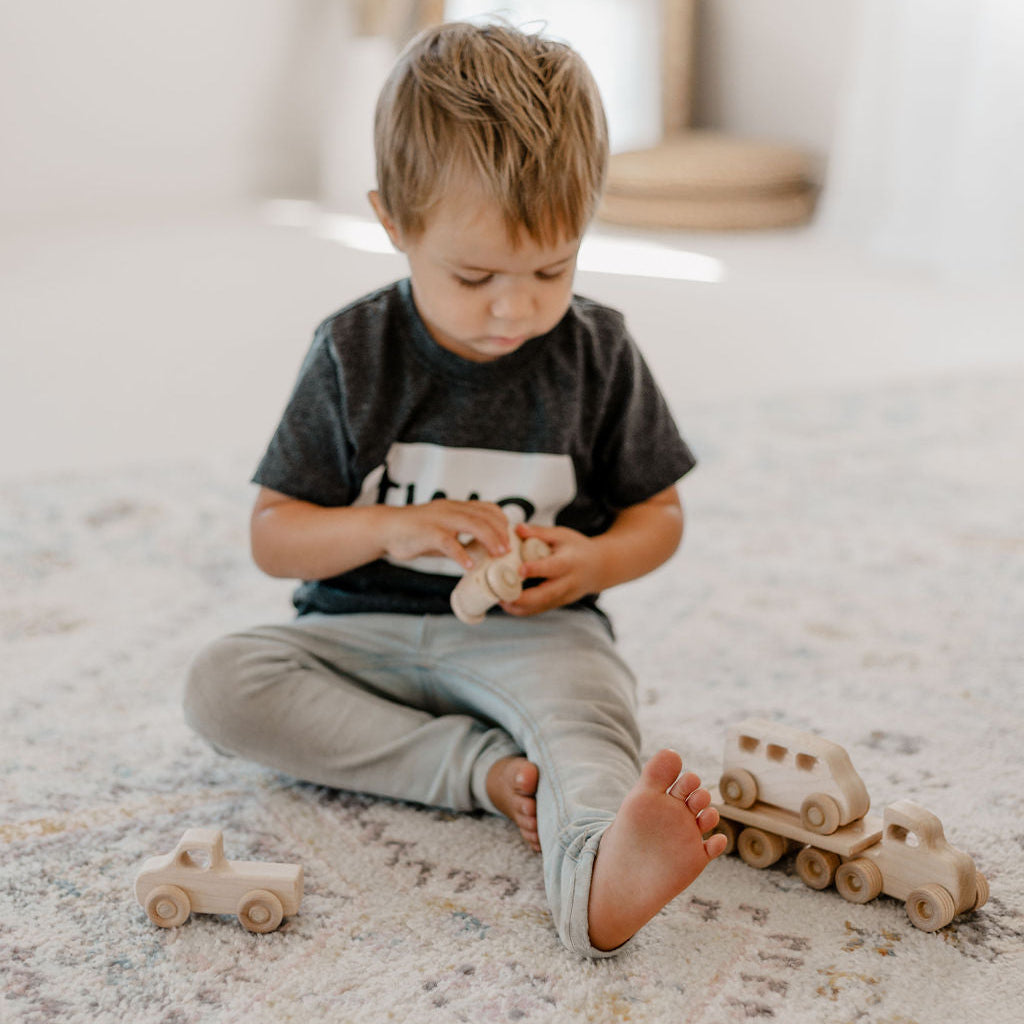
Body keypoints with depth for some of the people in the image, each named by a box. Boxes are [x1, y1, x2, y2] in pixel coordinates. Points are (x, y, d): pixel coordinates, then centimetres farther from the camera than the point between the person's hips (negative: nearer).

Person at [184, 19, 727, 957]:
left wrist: (595, 563, -15)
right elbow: (274, 536, 0)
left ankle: (599, 877, -64)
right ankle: (486, 769, -29)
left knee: (586, 705, -34)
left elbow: (658, 512, 8)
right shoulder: (354, 354, -3)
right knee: (221, 683, -23)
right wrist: (389, 529, -19)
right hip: (365, 633, 2)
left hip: (533, 634, -1)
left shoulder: (597, 351, -2)